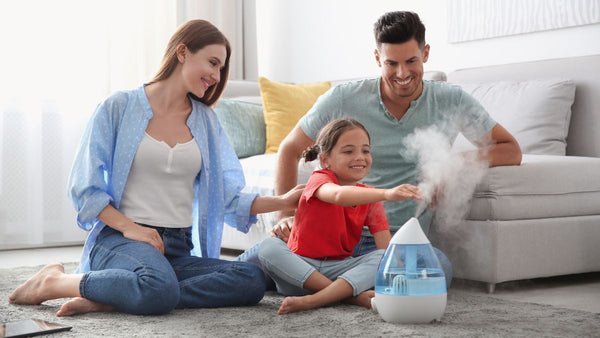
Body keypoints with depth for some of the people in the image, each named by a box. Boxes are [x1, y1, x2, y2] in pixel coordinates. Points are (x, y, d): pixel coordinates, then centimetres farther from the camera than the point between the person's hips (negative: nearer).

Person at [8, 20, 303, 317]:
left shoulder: (205, 120, 17)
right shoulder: (120, 107, 3)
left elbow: (228, 197, 13)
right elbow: (84, 187, -1)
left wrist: (282, 202, 0)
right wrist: (129, 227, -13)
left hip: (179, 249, 6)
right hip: (119, 239, -6)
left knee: (252, 280, -25)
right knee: (160, 289, -40)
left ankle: (109, 299, -22)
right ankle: (55, 281, -13)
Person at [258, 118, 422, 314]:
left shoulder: (370, 198, 5)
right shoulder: (319, 179, -10)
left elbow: (386, 246, -4)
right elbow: (338, 195, -37)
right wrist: (386, 194, -51)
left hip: (338, 270, 3)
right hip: (299, 269, -3)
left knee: (382, 257, -21)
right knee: (268, 247, -31)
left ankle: (312, 300, -36)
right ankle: (353, 296, -33)